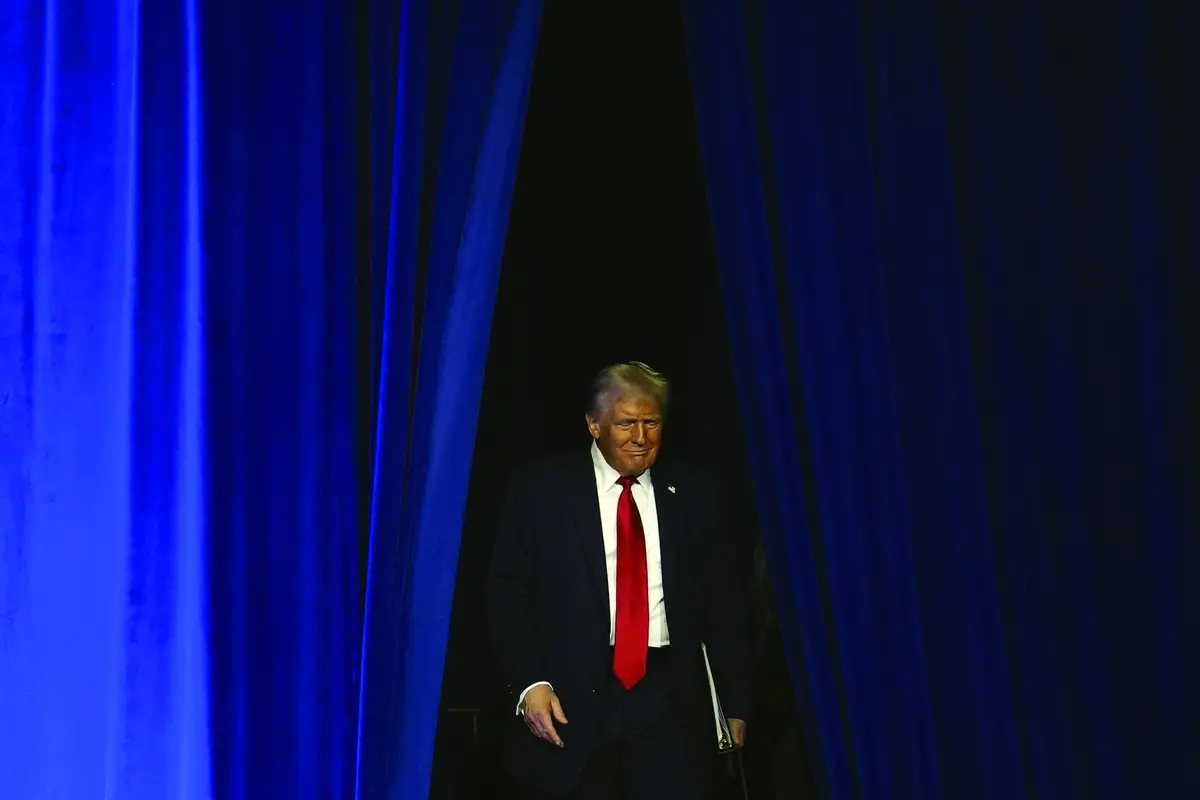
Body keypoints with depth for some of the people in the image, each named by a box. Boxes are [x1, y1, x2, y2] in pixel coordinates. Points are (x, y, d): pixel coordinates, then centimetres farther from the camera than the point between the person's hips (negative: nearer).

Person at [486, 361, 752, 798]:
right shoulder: (540, 489, 1)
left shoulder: (695, 494, 8)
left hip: (669, 697, 1)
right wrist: (529, 683, -12)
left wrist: (736, 701, 9)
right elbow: (507, 592, -1)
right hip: (571, 699, -1)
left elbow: (723, 601, 11)